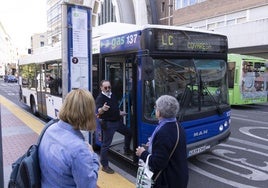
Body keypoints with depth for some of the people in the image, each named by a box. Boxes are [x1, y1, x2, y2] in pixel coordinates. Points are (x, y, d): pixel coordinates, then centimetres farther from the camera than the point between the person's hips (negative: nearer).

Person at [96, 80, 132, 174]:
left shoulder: (112, 95, 6)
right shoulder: (100, 97, -19)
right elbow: (98, 111, -37)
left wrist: (120, 113, 32)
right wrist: (102, 109, -57)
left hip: (117, 121, 9)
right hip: (108, 124, -8)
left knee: (128, 133, 22)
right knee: (106, 144, -3)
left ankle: (127, 150, 44)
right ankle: (105, 166, 8)